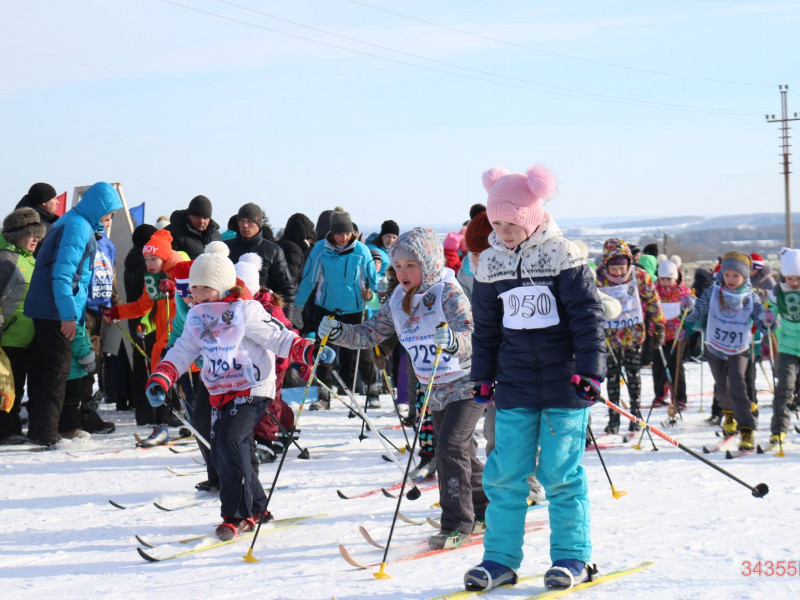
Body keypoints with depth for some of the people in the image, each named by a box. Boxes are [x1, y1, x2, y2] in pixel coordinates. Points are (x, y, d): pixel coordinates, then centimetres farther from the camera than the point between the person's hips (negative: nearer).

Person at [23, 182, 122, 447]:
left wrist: (73, 312, 24)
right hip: (56, 313, -10)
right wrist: (69, 314, -21)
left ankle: (38, 429, 19)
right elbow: (62, 273, -20)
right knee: (57, 371, -6)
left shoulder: (72, 223, 18)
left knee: (42, 370, 12)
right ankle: (44, 432, -4)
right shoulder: (78, 227, -13)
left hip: (42, 309, 10)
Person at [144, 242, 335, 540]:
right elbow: (182, 351, 13)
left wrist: (309, 351, -27)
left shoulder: (246, 310, -10)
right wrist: (159, 380, 0)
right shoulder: (195, 317, 10)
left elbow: (279, 339, -11)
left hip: (252, 389, -8)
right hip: (220, 393, 8)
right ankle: (256, 509, 23)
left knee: (230, 441, -22)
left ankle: (237, 516, -12)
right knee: (221, 453, 5)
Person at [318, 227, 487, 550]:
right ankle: (485, 509, 33)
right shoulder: (398, 300, 0)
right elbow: (370, 334, 3)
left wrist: (452, 340, -55)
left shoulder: (450, 294, -20)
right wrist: (337, 332, -14)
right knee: (461, 451, 16)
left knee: (450, 446, -18)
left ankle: (458, 522, -10)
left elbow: (471, 339, -33)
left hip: (466, 384, -7)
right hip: (436, 390, 8)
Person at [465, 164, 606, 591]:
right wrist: (482, 379, 14)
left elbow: (587, 316, -6)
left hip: (563, 385, -3)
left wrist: (589, 370, -11)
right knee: (505, 473, 3)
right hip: (513, 386, 4)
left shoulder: (562, 256, -7)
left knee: (560, 472, 1)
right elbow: (485, 328, 14)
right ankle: (500, 557, 12)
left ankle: (572, 556, 13)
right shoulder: (489, 264, 6)